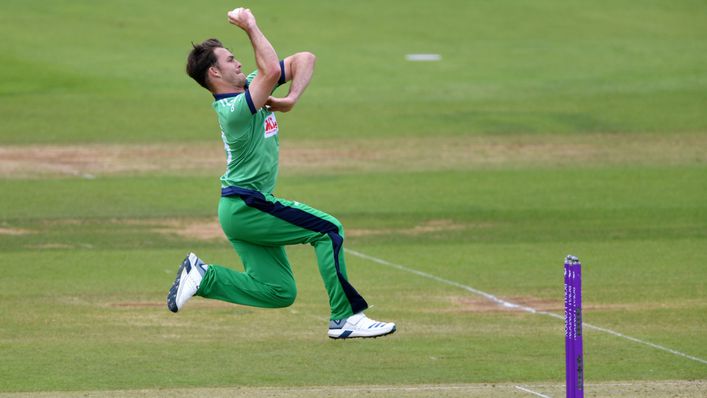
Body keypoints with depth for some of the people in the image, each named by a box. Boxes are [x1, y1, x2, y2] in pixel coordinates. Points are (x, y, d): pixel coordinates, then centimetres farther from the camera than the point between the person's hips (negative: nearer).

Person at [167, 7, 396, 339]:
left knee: (280, 292, 8)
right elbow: (272, 70, -36)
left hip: (240, 209, 10)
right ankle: (345, 318, -13)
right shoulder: (233, 110, -21)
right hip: (246, 208, -10)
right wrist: (250, 27, -29)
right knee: (328, 228, -12)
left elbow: (304, 60, 5)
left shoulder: (251, 85, 6)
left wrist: (291, 98, -11)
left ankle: (203, 276, 10)